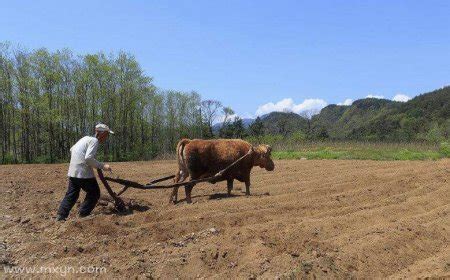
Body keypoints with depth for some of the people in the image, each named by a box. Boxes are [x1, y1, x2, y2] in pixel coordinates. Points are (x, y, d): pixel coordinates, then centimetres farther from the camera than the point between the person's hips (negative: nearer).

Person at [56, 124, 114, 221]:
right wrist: (102, 166, -18)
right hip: (83, 172, -9)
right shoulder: (94, 140, -12)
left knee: (71, 195, 15)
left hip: (73, 172, 9)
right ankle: (83, 215, 7)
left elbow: (71, 149, 26)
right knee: (94, 193, 5)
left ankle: (61, 216, 14)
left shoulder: (86, 138, 16)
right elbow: (89, 158, -23)